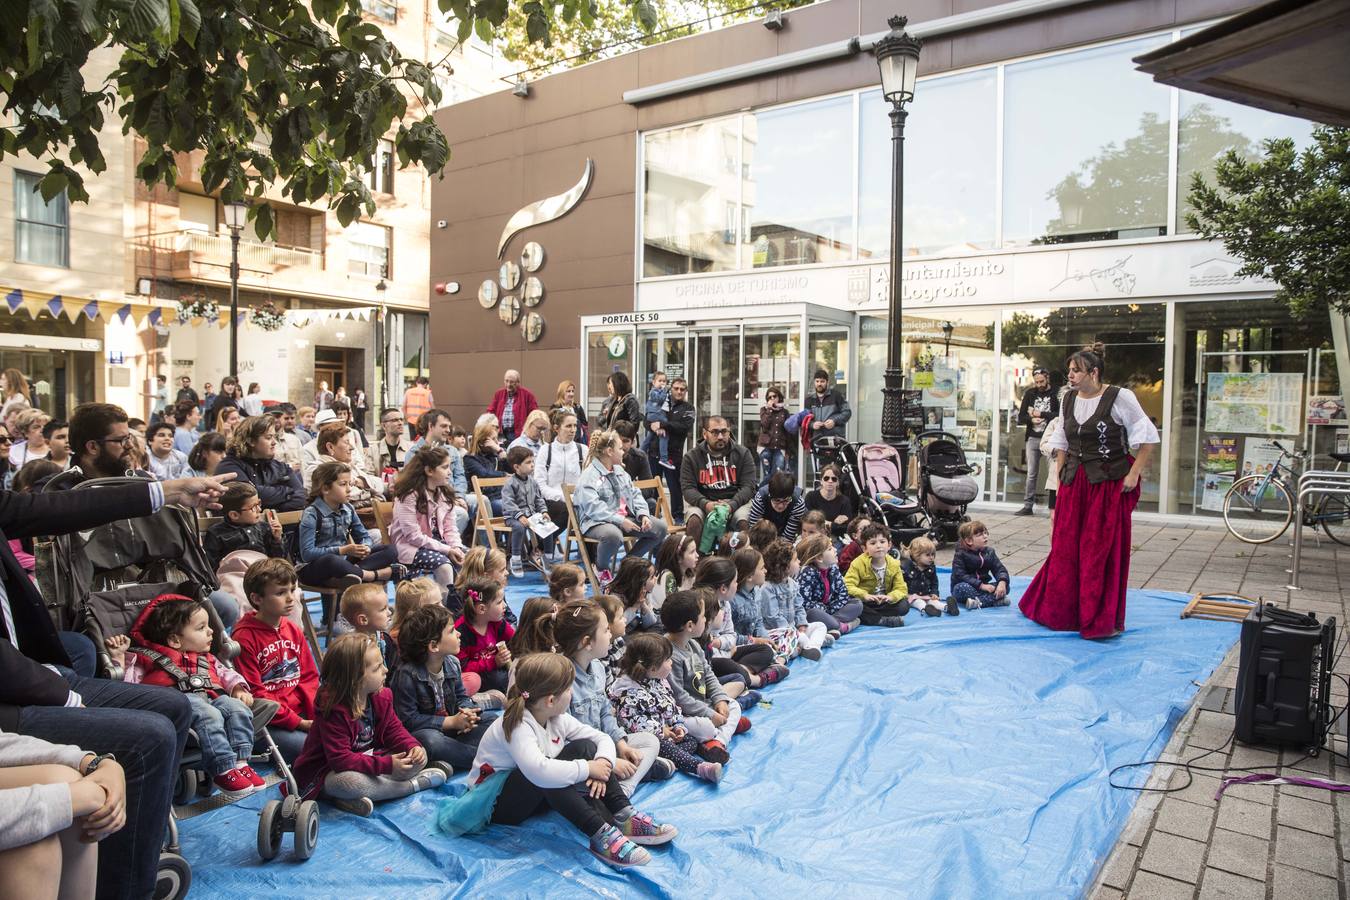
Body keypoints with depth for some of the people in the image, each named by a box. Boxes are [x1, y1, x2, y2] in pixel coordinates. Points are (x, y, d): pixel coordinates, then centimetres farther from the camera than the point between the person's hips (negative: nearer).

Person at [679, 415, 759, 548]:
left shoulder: (743, 454, 7)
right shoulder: (692, 457, 7)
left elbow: (748, 486, -2)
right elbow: (688, 488, -2)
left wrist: (732, 505, -20)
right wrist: (705, 504, -22)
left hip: (735, 501, 0)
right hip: (702, 502, 0)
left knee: (745, 521, -31)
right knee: (694, 520, -31)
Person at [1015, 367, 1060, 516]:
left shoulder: (1055, 393, -3)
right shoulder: (1029, 394, 10)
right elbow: (1020, 418, 8)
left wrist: (1041, 414, -13)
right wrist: (1031, 419, -10)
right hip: (1033, 438, 4)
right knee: (1031, 474, 9)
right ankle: (1028, 505, 15)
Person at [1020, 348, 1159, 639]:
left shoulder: (1119, 398, -9)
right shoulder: (1069, 401, 8)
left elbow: (1148, 439, -7)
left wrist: (1133, 474, -11)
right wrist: (1060, 478, 11)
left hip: (1108, 484, -5)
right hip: (1073, 484, 5)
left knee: (1102, 551, 0)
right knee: (1065, 547, 9)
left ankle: (1103, 620, 12)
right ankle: (1061, 613, 25)